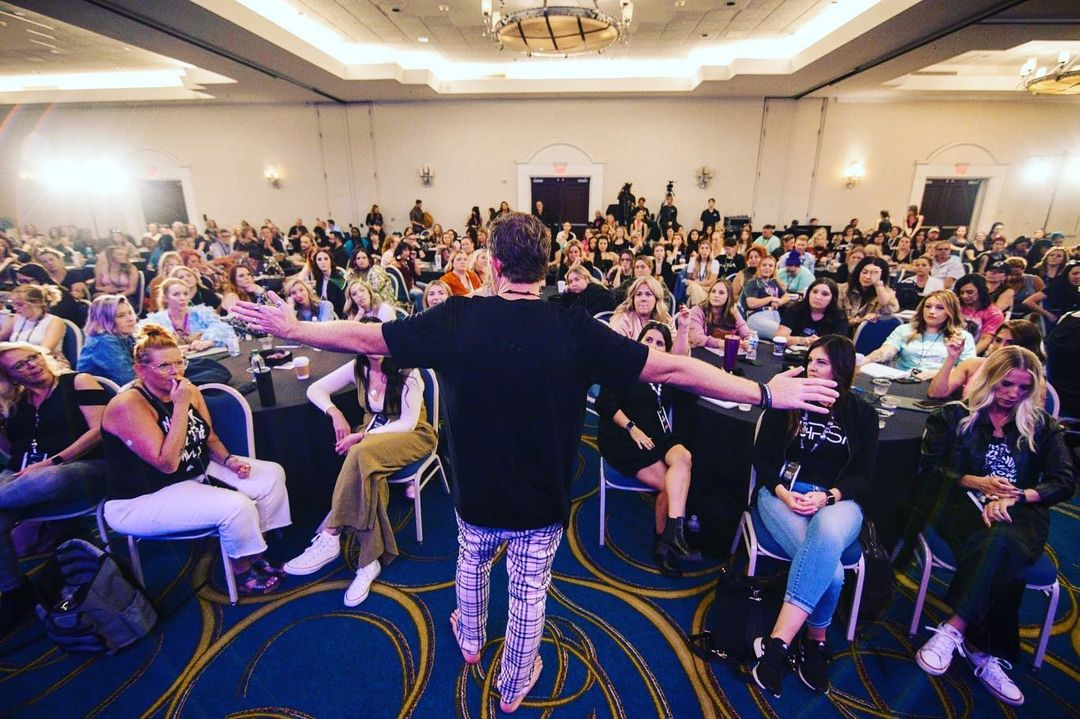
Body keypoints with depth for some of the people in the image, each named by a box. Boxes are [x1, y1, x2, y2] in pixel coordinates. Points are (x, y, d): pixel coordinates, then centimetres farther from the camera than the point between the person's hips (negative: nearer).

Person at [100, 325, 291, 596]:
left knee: (272, 474, -3)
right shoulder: (128, 405, -22)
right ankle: (243, 572, 2)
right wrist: (180, 407, -29)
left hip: (197, 472, 8)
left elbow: (209, 438, 12)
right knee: (237, 507, -26)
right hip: (143, 500, -8)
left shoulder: (190, 391, -1)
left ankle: (255, 552, 7)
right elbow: (167, 463, -28)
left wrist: (228, 460, -8)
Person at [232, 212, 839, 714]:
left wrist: (293, 329, 9)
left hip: (477, 491, 2)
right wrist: (766, 392, -11)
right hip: (542, 500, -1)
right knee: (529, 593, 22)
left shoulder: (459, 319, -18)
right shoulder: (575, 330, -20)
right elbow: (670, 367, -20)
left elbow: (366, 338, -9)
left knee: (473, 563, 32)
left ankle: (470, 641, 61)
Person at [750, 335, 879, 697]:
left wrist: (826, 496, -14)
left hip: (837, 499, 1)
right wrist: (782, 492, -13)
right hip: (783, 492, -1)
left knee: (828, 536, -37)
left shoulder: (862, 413, 11)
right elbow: (762, 456, 6)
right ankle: (815, 640, -11)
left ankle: (776, 643, -34)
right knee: (830, 570, -31)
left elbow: (863, 477, 6)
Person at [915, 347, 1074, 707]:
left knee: (1002, 544, -35)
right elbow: (928, 471, 4)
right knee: (1000, 551, -34)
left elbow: (1065, 483, 8)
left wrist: (1016, 496, -10)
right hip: (964, 506, -1)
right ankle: (984, 652, -29)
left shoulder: (1043, 427, 17)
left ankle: (953, 631, -33)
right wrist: (976, 483, -11)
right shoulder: (953, 415, 10)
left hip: (1021, 516, 2)